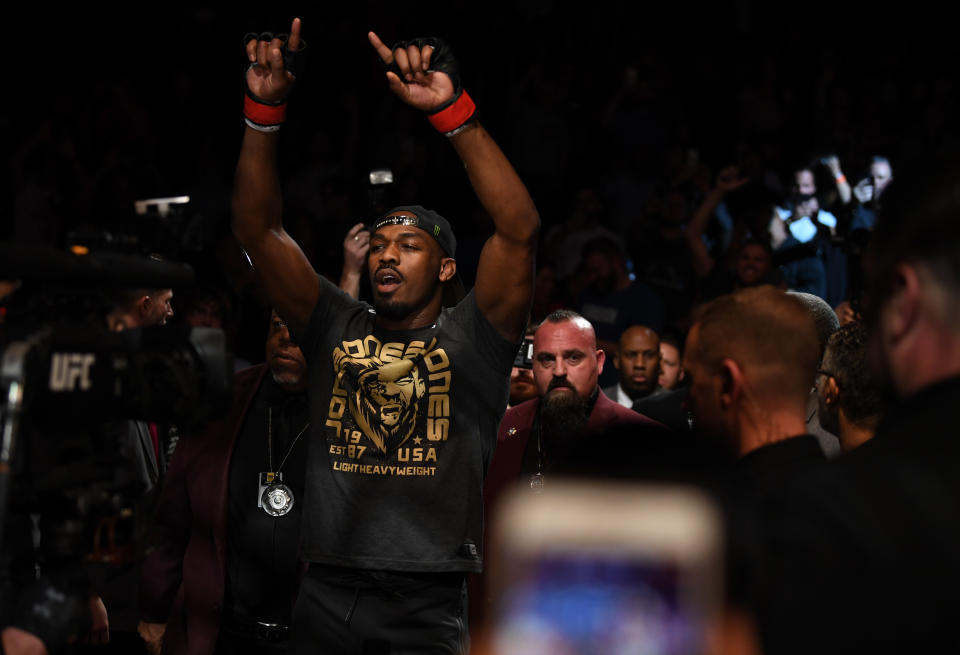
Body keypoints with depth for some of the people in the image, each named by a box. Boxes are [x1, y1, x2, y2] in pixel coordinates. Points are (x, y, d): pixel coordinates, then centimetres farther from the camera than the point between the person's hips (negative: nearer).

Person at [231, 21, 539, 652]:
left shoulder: (470, 338, 3)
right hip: (324, 598, 3)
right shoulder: (337, 328, 13)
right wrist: (265, 109, -7)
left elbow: (519, 229, -11)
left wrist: (452, 110, -18)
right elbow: (258, 228, 6)